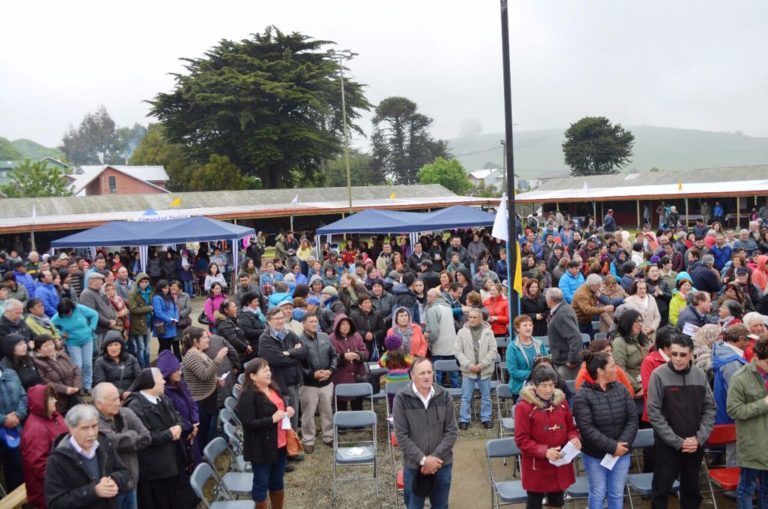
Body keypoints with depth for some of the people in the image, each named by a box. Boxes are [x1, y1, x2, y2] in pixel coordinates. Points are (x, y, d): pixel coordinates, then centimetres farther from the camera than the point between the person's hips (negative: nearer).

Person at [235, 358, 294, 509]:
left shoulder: (274, 388, 7)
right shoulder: (248, 396, -18)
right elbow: (248, 423, -23)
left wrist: (289, 410, 0)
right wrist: (272, 419, -25)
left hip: (279, 444, 8)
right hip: (261, 448, -8)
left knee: (278, 481, 21)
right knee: (261, 483, 6)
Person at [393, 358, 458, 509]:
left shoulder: (444, 396, -8)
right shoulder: (401, 399, -14)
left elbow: (452, 431, -4)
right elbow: (401, 436, -11)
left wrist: (435, 457, -13)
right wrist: (423, 459, -16)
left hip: (442, 464, 2)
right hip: (414, 466, -2)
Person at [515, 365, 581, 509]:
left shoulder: (561, 402, 0)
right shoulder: (524, 406, -16)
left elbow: (571, 428, 11)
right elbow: (521, 440, -15)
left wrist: (574, 439, -12)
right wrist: (544, 451, -26)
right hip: (536, 467, -4)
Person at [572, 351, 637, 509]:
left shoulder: (621, 389, -1)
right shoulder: (582, 396, -16)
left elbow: (632, 419, -3)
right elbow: (587, 429, -20)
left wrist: (623, 444, -15)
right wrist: (612, 447, -22)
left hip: (621, 453, 4)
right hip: (594, 455, -4)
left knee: (617, 494, 14)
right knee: (598, 493, 10)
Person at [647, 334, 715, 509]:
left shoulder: (701, 375, -1)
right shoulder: (659, 375, -13)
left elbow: (709, 409, 5)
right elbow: (654, 413, -13)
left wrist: (700, 438, -7)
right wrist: (677, 441, -14)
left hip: (696, 445, 4)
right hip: (667, 445, -3)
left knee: (692, 488, 17)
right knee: (661, 489, 7)